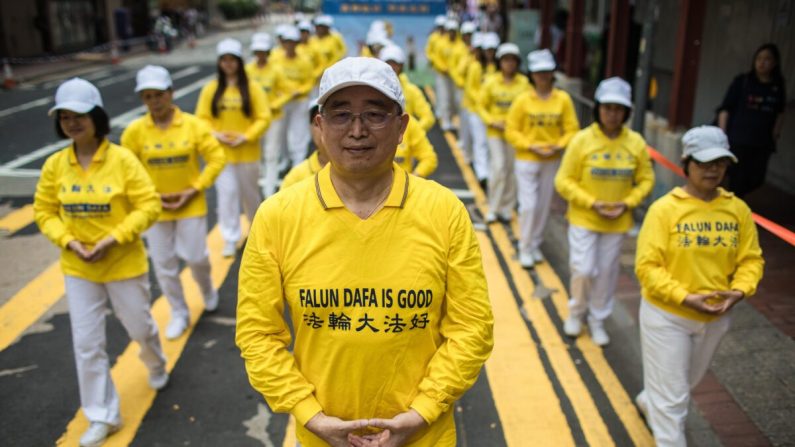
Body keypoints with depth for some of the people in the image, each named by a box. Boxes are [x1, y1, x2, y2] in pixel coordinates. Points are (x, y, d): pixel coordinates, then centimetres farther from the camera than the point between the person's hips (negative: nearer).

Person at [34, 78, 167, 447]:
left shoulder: (122, 159, -14)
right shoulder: (54, 165, -5)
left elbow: (149, 205, -14)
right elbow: (44, 212, 4)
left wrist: (113, 238, -21)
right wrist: (68, 241, -13)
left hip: (124, 264, -2)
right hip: (77, 268, 3)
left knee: (139, 328, 16)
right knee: (86, 343, 6)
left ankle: (156, 365, 52)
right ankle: (102, 416, 23)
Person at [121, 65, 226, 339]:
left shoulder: (193, 125, -9)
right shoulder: (135, 131, -7)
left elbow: (217, 158, -7)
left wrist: (195, 189, -13)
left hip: (191, 205, -1)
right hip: (155, 208, 2)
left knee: (195, 257, 2)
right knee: (164, 264, 8)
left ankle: (207, 291, 37)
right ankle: (179, 314, 27)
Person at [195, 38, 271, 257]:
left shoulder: (252, 88, -5)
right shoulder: (210, 89, 0)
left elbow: (264, 118, -7)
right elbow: (202, 118, 2)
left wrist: (246, 137, -16)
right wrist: (216, 135, -14)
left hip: (247, 152, -1)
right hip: (221, 153, 1)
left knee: (250, 192, 15)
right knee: (226, 194, -1)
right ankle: (230, 240, 8)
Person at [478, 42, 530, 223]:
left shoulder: (524, 83, 0)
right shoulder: (491, 82, -2)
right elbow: (481, 106, 2)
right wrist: (493, 122, -10)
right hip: (495, 132, -2)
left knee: (511, 170, 7)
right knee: (498, 167, -10)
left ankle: (506, 209, 20)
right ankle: (493, 208, 3)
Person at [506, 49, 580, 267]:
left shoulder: (563, 99, -2)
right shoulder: (522, 100, -8)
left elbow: (572, 129, 1)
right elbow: (511, 130, -6)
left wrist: (558, 146, -15)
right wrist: (531, 146, -16)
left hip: (552, 161, 3)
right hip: (526, 160, -2)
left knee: (543, 205, 12)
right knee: (528, 205, -5)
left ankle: (535, 245, 29)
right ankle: (525, 249, 11)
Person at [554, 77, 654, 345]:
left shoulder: (636, 143, -4)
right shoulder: (582, 140, -11)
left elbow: (646, 180, 6)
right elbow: (564, 181, -9)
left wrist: (628, 203, -10)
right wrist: (592, 203, -17)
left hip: (618, 222, 2)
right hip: (583, 219, -2)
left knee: (607, 272, 11)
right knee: (583, 270, -2)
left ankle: (598, 320, 32)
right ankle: (576, 312, 26)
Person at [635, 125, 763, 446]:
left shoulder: (738, 209, -3)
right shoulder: (664, 209, -17)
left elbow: (751, 259, 3)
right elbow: (647, 267, -19)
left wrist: (739, 291, -16)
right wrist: (684, 297, -28)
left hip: (715, 317, 6)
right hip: (667, 315, -5)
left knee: (688, 381, 28)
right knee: (671, 396, 3)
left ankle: (649, 401, 58)